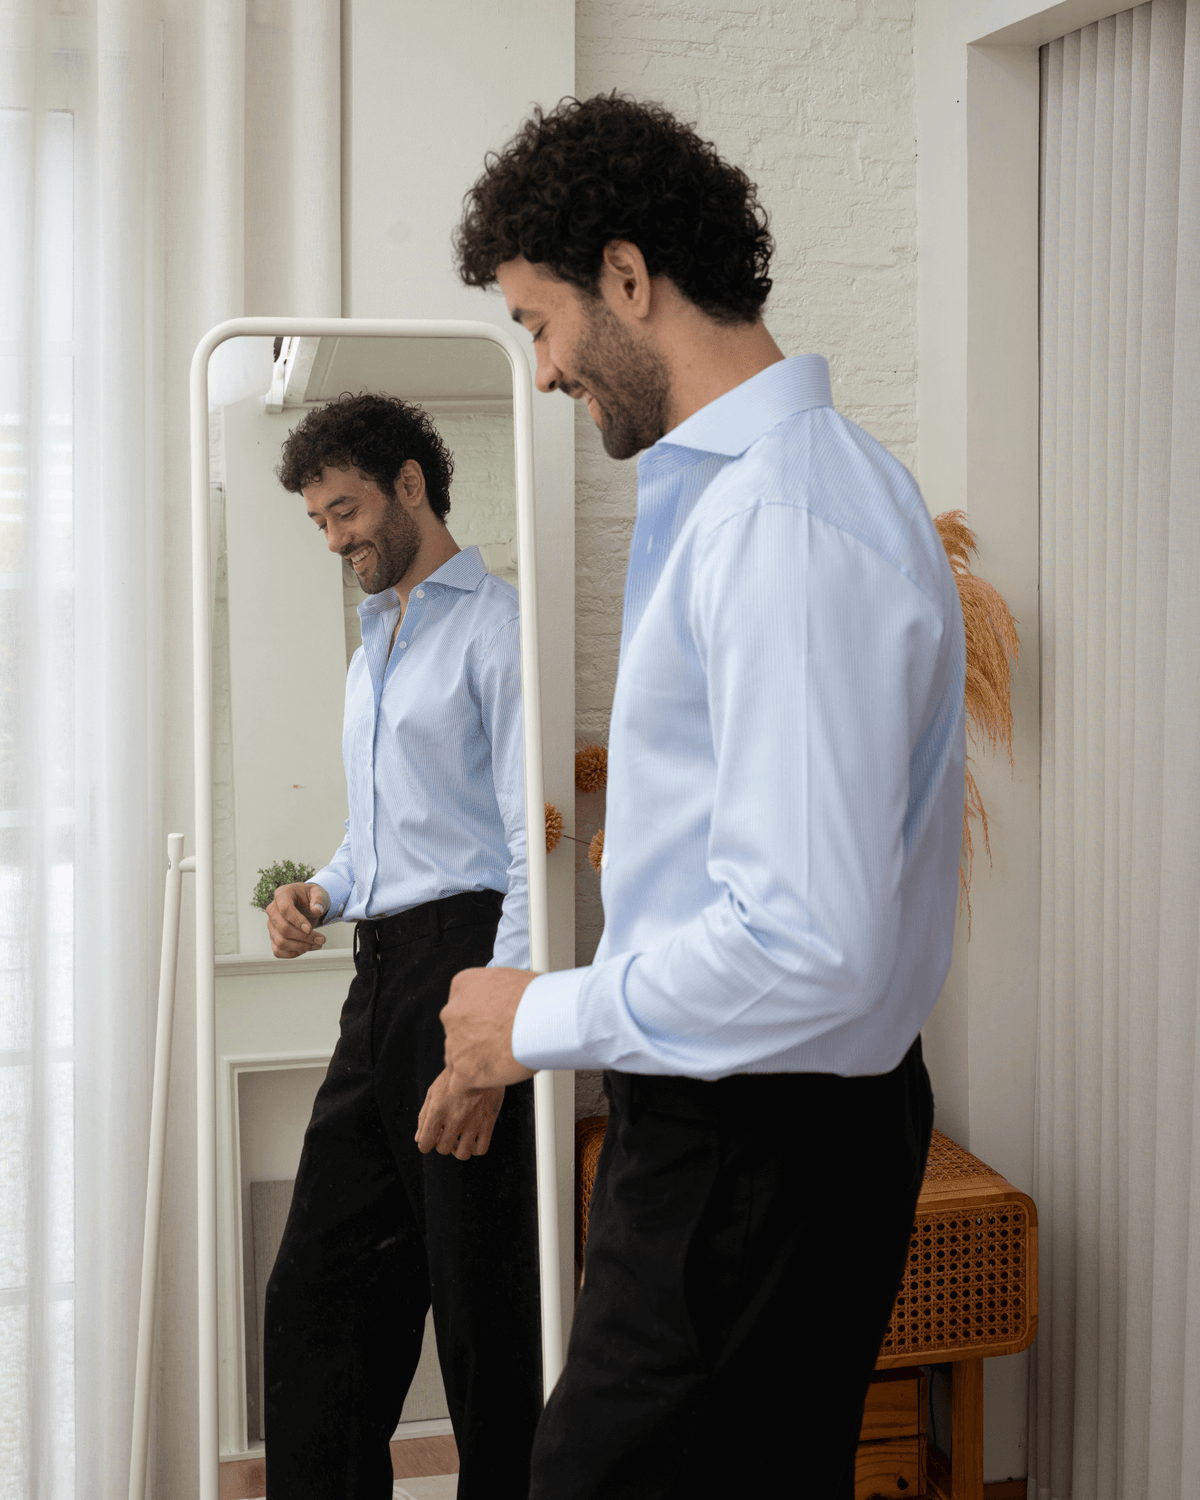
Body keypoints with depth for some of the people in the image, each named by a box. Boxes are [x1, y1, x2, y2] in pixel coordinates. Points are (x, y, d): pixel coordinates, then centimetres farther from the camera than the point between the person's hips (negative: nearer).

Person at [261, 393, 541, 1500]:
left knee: (483, 1304, 0)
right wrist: (324, 894, 10)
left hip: (464, 955, -9)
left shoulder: (494, 628, -6)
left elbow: (534, 848, -15)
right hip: (380, 972, 9)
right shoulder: (373, 650, 24)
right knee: (315, 1291, 9)